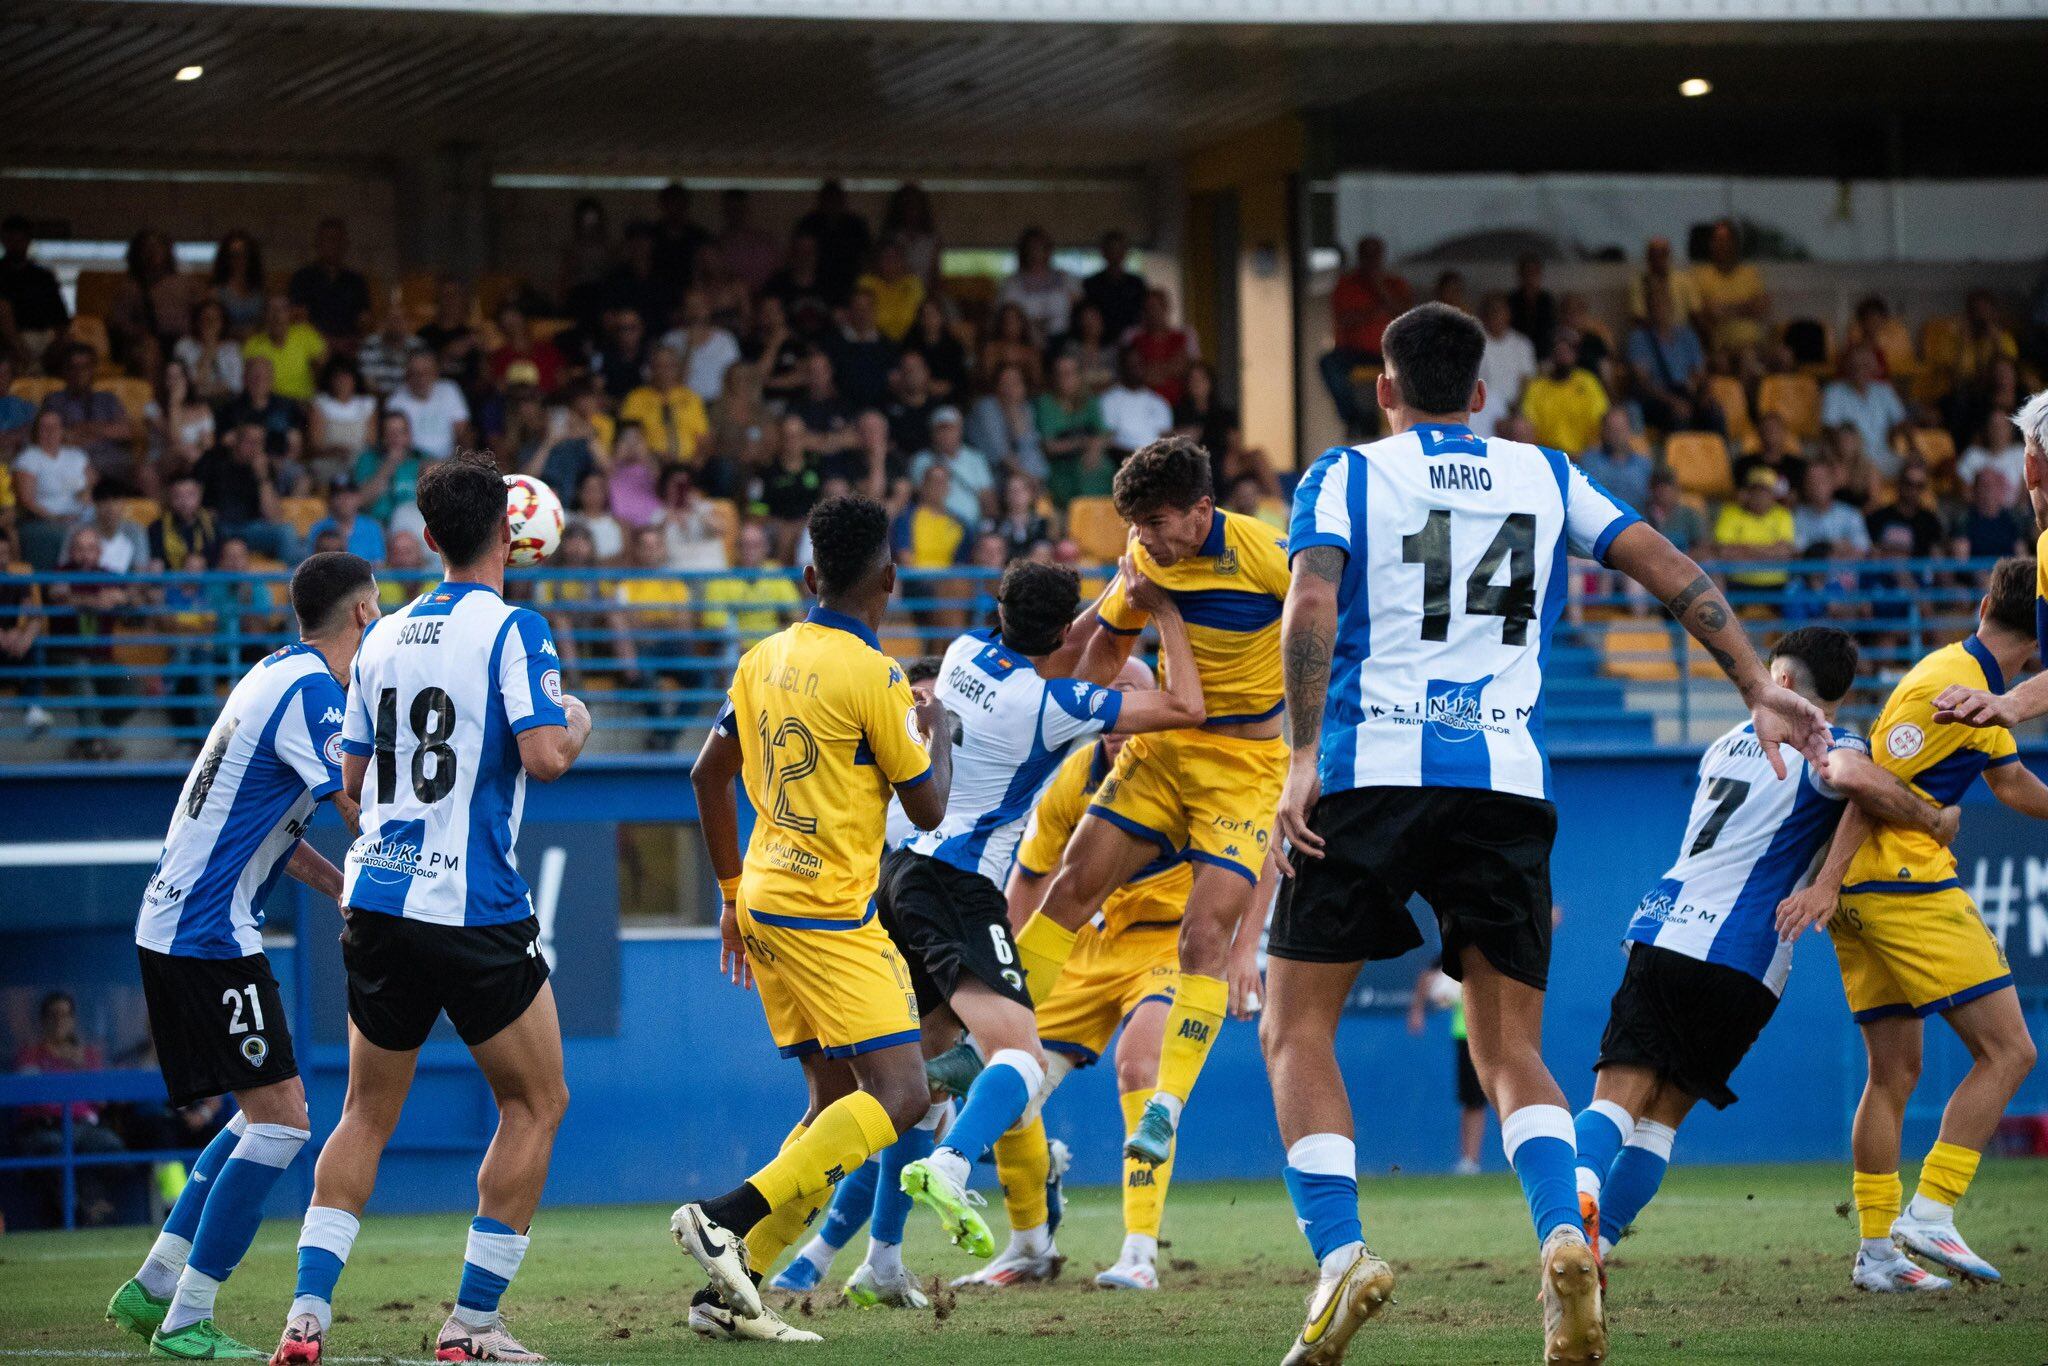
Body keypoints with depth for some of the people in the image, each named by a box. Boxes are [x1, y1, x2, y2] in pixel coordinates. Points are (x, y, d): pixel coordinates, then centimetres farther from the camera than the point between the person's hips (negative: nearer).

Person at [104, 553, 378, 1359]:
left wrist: (342, 886, 14)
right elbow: (368, 812, -21)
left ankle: (153, 1286, 18)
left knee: (266, 1113, 17)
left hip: (176, 924, 10)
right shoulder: (310, 692, -15)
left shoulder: (277, 675, 14)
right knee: (281, 1120, -9)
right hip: (208, 934, -10)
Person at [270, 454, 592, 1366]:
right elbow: (545, 755, -19)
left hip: (376, 903, 6)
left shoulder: (384, 637, 11)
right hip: (471, 908, -6)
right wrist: (577, 722, 2)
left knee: (368, 1113, 15)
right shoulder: (511, 629, -8)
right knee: (536, 1103, 8)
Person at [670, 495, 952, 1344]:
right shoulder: (872, 676, -12)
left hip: (766, 900, 8)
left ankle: (731, 1289, 6)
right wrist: (937, 732, 13)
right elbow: (927, 807, -6)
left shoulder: (765, 659, 9)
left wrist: (732, 892, 26)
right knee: (900, 1094, -10)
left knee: (837, 1100, 12)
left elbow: (709, 776, 16)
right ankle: (729, 1219, -23)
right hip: (829, 913, -8)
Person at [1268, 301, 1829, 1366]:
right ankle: (1564, 1237, -21)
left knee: (1296, 1028, 9)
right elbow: (1668, 568, 10)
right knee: (1510, 1052, 7)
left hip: (1370, 770, -3)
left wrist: (1305, 759, -13)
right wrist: (1757, 689, 11)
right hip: (1506, 781, 3)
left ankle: (1338, 1251, -9)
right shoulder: (1545, 476, 17)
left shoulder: (1345, 476, 8)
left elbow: (1311, 608, -9)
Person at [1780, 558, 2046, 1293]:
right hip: (1906, 884, -10)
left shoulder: (1973, 683, 17)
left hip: (1865, 890, 10)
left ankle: (1878, 1249, 12)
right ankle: (1929, 1213, -15)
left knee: (1893, 1072, 12)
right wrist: (1829, 883, -22)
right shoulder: (1947, 682, -13)